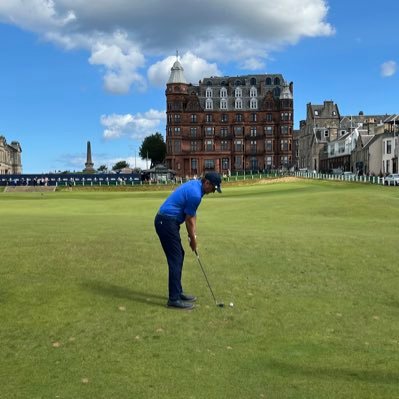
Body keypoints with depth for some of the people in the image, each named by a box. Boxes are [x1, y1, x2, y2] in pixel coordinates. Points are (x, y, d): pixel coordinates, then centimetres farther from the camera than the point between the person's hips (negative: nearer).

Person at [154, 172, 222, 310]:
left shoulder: (195, 184, 11)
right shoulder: (195, 194, -20)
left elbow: (192, 215, 16)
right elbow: (189, 220, -11)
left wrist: (193, 235, 12)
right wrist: (193, 240, 3)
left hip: (166, 221, 10)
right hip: (166, 223, -10)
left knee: (179, 256, 15)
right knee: (175, 259, -6)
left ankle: (178, 292, 22)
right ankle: (174, 299, -2)